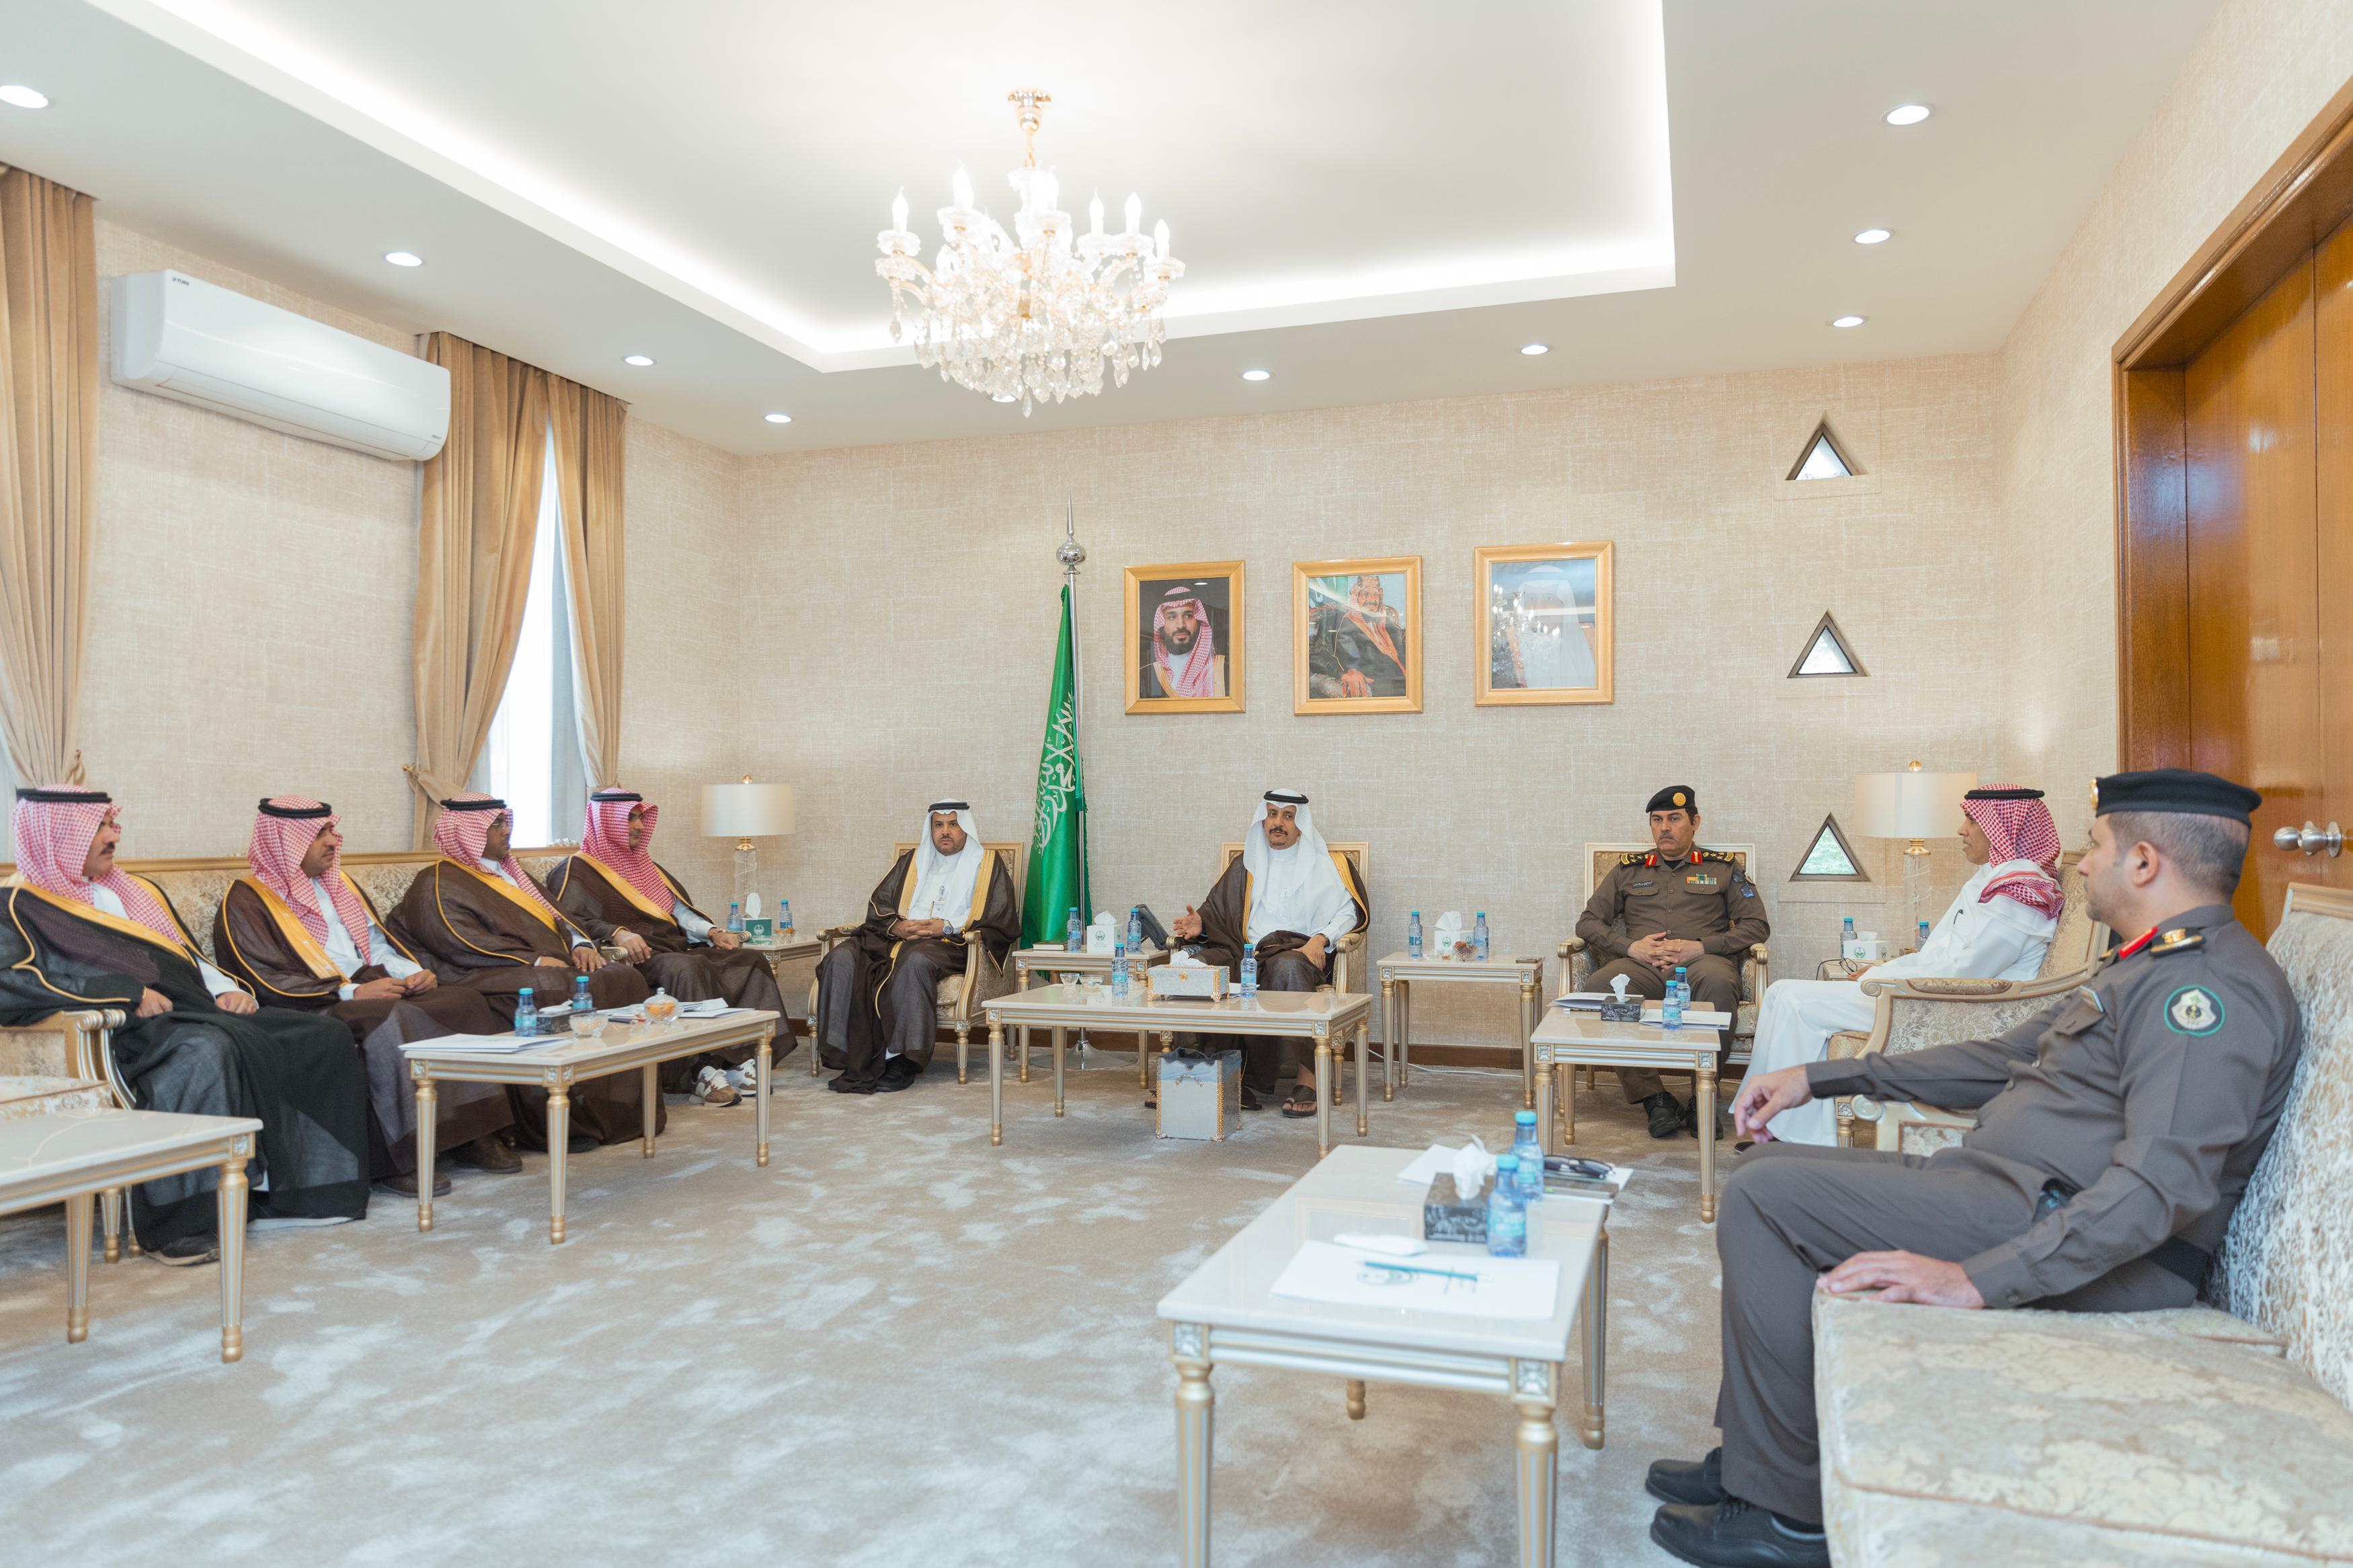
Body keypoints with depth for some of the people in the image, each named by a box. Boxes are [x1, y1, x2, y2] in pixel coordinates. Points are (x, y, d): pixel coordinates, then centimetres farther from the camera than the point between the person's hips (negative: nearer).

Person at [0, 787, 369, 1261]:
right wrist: (125, 992, -20)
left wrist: (227, 990, 6)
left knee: (325, 1037, -10)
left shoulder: (137, 891, 28)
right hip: (126, 1028, -8)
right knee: (205, 1052, -40)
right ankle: (179, 1220, -34)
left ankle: (312, 1182, -9)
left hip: (196, 1010, 8)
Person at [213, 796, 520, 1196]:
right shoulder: (246, 901, -1)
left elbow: (378, 945, 22)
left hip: (369, 987, 7)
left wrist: (413, 972, 0)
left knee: (463, 1001, -17)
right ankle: (400, 1158, -34)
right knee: (389, 1022, -37)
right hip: (315, 1008, -7)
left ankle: (473, 1134, -18)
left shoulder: (338, 885, 22)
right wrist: (351, 992, -19)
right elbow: (270, 982, -11)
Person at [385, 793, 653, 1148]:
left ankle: (627, 1106, -18)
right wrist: (534, 960, -19)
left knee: (623, 979, -16)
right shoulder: (438, 884, 2)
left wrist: (579, 943, -1)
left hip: (551, 964, 8)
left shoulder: (511, 872, 28)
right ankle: (577, 1119, -32)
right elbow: (461, 943, -12)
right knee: (564, 993, -36)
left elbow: (556, 914, 22)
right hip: (492, 975, -8)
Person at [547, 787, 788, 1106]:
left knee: (749, 961, -11)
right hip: (634, 958, -8)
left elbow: (679, 908, 24)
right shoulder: (578, 870, 3)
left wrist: (712, 931, 6)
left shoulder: (642, 863, 27)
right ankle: (702, 1070, -40)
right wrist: (616, 934, -29)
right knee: (687, 969, -38)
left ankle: (740, 1058, -21)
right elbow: (569, 919, -13)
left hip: (675, 948, 8)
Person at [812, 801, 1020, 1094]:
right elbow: (877, 904, 21)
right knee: (842, 958, -24)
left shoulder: (987, 865, 12)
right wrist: (896, 926, -3)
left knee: (914, 961, -41)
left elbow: (1003, 923, 1)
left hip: (952, 945, -5)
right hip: (898, 938, 5)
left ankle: (904, 1061, -35)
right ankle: (854, 1059, -26)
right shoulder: (911, 861, 26)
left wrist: (947, 928, -9)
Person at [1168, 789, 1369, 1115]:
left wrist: (1321, 938, -12)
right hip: (1248, 953, 3)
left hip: (1300, 951, -3)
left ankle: (1308, 1076, -42)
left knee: (1286, 968, -41)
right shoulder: (1245, 867, 28)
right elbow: (1217, 908, 23)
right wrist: (1200, 923, -1)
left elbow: (1351, 910, 6)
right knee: (1196, 963, -29)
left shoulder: (1324, 864, 18)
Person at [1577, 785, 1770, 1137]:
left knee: (1718, 982, -40)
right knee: (1598, 985, -34)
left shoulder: (1722, 868, 21)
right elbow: (1588, 923, 19)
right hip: (1642, 965, 2)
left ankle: (1704, 1097, -28)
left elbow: (1757, 926, 11)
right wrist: (1630, 946, -1)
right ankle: (1653, 1098, -30)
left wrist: (1701, 947, -6)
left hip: (1701, 962, -1)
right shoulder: (1628, 870, 25)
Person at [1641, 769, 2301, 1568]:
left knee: (1763, 1197, -18)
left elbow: (2162, 1186, -29)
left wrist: (1977, 1280, -35)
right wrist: (1823, 1076, 20)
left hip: (2078, 1242, -11)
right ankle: (1749, 1455, 11)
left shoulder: (2213, 984, -17)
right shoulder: (2148, 965, 19)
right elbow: (2002, 1060, 25)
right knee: (1767, 1167, 10)